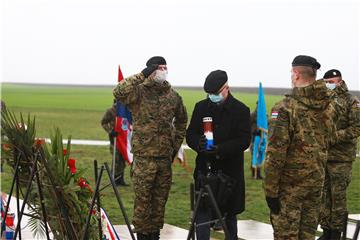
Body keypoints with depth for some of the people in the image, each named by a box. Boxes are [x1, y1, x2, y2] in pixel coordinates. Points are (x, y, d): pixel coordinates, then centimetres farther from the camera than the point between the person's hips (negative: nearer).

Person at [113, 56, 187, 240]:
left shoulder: (173, 96, 10)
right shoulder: (139, 92, -6)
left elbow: (181, 121, 26)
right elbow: (119, 92, -27)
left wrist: (176, 144, 17)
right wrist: (141, 76, -23)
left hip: (165, 156, 5)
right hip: (144, 157, -5)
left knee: (160, 198, 10)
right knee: (143, 198, -2)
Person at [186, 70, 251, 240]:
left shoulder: (241, 110, -3)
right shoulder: (201, 107, 8)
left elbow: (244, 140, -10)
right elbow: (190, 134, 7)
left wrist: (220, 149, -24)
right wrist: (198, 143, -17)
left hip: (230, 170, -2)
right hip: (205, 168, 2)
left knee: (230, 214, 9)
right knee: (202, 212, -1)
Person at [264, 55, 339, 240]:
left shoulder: (285, 107, -17)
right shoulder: (330, 104, 1)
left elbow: (276, 153, -18)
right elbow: (331, 139, 13)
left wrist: (270, 190, -14)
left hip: (290, 182, -6)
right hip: (317, 179, 6)